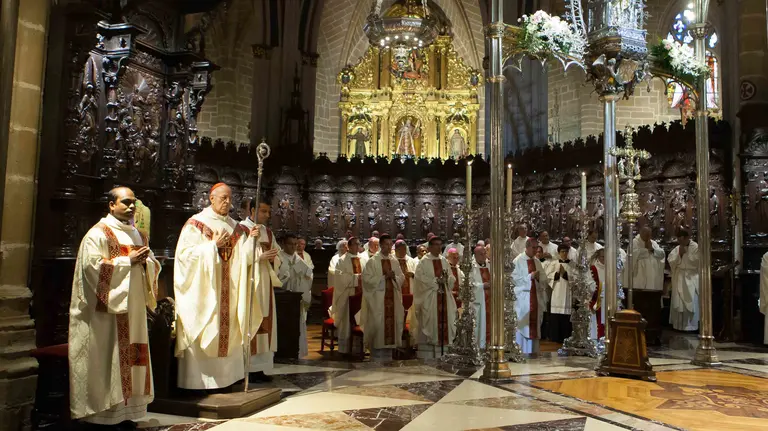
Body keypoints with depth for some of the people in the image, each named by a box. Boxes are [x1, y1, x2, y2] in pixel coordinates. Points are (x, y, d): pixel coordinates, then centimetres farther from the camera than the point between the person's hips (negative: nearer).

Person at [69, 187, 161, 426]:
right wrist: (128, 261, -17)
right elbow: (92, 265, -17)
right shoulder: (98, 233, -6)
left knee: (131, 359, 9)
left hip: (133, 309, 7)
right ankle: (102, 413, 7)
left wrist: (145, 261, -6)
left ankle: (124, 410, 18)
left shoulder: (138, 235, 16)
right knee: (107, 360, -3)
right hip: (107, 310, -7)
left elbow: (154, 266, 16)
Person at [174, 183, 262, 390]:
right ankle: (196, 380, 6)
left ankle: (224, 376, 16)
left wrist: (251, 240, -10)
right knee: (202, 333, -3)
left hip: (228, 291, 5)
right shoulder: (196, 223, -3)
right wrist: (213, 245, -16)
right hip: (202, 290, -5)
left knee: (227, 330, 7)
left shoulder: (235, 227, 12)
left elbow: (243, 257, 7)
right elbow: (184, 253, -11)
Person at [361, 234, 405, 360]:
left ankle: (388, 356, 16)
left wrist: (394, 277, -11)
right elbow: (367, 279, -12)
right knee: (378, 325, -5)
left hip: (392, 298, 5)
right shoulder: (372, 261, -4)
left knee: (391, 323, 6)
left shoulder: (394, 261, 10)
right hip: (378, 299, -5)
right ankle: (376, 356, 5)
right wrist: (384, 277, -17)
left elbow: (402, 278, 10)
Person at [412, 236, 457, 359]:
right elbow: (420, 278, -12)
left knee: (444, 322, 4)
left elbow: (452, 278, 13)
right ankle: (426, 356, 0)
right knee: (429, 324, -5)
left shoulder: (444, 261, 14)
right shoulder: (424, 262, -2)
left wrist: (446, 278, -8)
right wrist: (436, 280, -14)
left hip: (443, 298, 5)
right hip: (429, 299, -5)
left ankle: (442, 355, 11)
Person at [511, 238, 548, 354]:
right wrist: (530, 276, -17)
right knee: (523, 325, -4)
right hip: (523, 298, -6)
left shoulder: (537, 261, 13)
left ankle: (533, 351, 14)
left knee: (535, 324, 7)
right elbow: (515, 278, -12)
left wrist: (539, 277, -9)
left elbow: (544, 278, 12)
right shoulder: (518, 261, -5)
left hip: (536, 297, 6)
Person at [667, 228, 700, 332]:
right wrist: (679, 254, -10)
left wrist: (686, 253, -10)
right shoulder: (676, 249, 9)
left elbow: (696, 263, -13)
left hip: (691, 279, -4)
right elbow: (671, 262, 1)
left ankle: (690, 325, -1)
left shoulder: (695, 247, -4)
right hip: (679, 279, 4)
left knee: (690, 303, -7)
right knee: (678, 303, 6)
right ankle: (679, 325, 13)